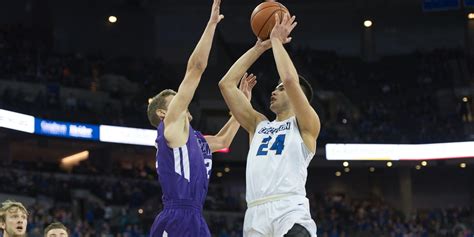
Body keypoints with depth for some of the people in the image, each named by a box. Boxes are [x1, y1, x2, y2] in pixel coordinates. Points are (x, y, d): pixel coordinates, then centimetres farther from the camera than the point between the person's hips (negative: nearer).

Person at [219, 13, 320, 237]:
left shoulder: (306, 126, 11)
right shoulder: (259, 125, 27)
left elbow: (290, 79, -7)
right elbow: (226, 84, 23)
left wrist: (276, 41, 7)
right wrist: (260, 47, 21)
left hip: (290, 212, -6)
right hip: (255, 216, 6)